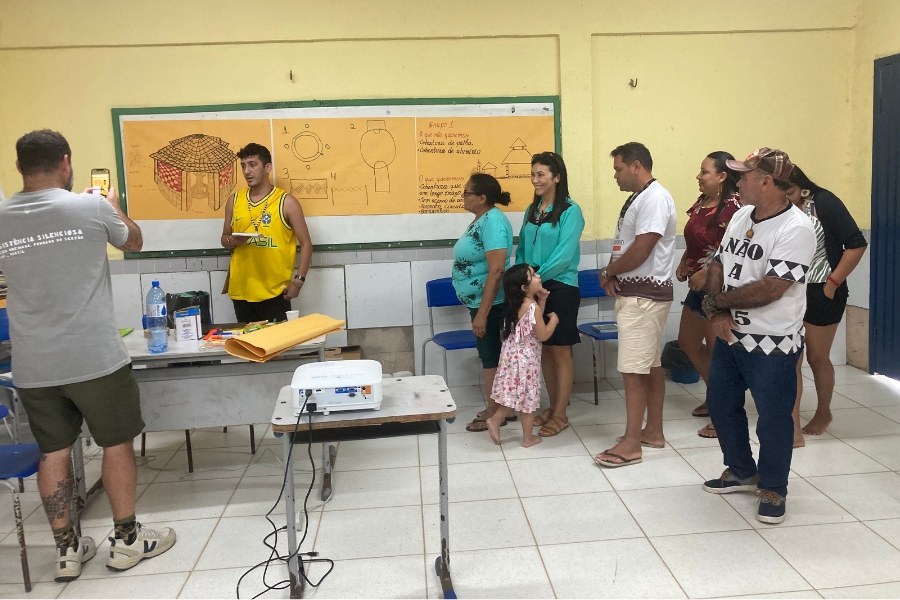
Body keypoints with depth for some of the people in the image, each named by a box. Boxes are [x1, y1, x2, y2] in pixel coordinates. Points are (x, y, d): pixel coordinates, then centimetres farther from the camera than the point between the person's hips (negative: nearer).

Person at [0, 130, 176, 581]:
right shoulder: (92, 208, -10)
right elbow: (134, 242, 9)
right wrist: (113, 205, 27)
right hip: (95, 358, -4)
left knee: (53, 453, 14)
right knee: (117, 444, 11)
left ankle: (67, 550, 25)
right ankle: (127, 541, 23)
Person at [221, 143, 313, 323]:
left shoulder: (287, 202, -5)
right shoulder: (234, 200, 7)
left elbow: (306, 243, -3)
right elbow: (224, 238, 17)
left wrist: (298, 281, -11)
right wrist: (232, 241, -7)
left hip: (274, 292, -4)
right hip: (241, 289, 4)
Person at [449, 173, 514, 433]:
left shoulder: (493, 221, -21)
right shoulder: (480, 219, 10)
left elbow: (496, 271, -26)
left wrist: (482, 313, -26)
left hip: (489, 302, -10)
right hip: (479, 300, 10)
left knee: (490, 354, 1)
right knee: (490, 353, 16)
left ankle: (495, 412, 13)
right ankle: (500, 406, 26)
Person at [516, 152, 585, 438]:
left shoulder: (570, 211, -9)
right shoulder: (531, 210, 11)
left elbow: (565, 255, -17)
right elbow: (522, 249, 13)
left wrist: (538, 276, -18)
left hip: (560, 288, -6)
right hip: (534, 289, 7)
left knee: (560, 351, 2)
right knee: (544, 350, 13)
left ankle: (561, 414, 11)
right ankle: (553, 407, 25)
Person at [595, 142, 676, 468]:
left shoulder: (655, 198, -16)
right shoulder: (638, 198, 15)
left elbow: (640, 251, -23)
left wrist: (609, 272, -7)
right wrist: (611, 274, 0)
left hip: (644, 295, -10)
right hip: (633, 292, 10)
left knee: (634, 370, -8)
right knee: (650, 366, 15)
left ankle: (630, 444, -2)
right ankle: (654, 431, 24)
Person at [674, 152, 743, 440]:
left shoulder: (733, 205, -18)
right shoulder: (702, 202, 9)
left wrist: (706, 273, -24)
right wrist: (684, 264, 6)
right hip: (699, 285, 10)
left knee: (717, 348, 0)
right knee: (688, 341, 18)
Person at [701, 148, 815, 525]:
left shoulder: (796, 229, -20)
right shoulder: (741, 216, 4)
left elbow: (768, 290, -27)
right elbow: (718, 266, 5)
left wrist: (716, 301, -14)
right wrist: (718, 313, -11)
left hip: (772, 345, -8)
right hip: (730, 336, 8)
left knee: (773, 419, 5)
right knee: (721, 405, 18)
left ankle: (772, 488, 26)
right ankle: (741, 471, 38)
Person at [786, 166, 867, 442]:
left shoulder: (824, 203, -12)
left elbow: (856, 244, -12)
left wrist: (832, 284, -13)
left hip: (820, 292, -3)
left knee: (817, 357, 11)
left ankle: (823, 413, 35)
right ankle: (793, 430, 12)